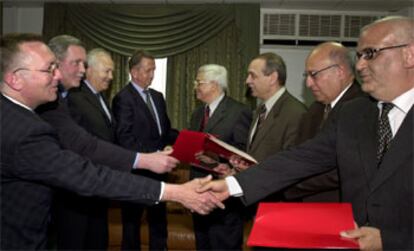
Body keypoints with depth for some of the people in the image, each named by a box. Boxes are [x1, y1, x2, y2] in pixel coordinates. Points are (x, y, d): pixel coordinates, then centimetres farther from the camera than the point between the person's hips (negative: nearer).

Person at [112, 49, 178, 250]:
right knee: (132, 222, 11)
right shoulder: (123, 98, -13)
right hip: (136, 172, -7)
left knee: (159, 221, 18)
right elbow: (125, 139, -20)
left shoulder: (157, 96, 11)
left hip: (157, 169, 7)